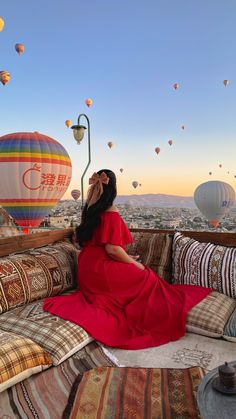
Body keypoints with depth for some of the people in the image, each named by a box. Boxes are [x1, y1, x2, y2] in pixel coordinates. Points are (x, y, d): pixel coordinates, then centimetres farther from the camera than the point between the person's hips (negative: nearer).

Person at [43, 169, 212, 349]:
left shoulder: (91, 209, 10)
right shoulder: (111, 213, -17)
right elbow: (112, 249, -22)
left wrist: (127, 258, 19)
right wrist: (135, 264, -6)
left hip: (89, 267, 9)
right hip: (101, 269, -9)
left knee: (142, 272, 13)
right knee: (147, 278, -3)